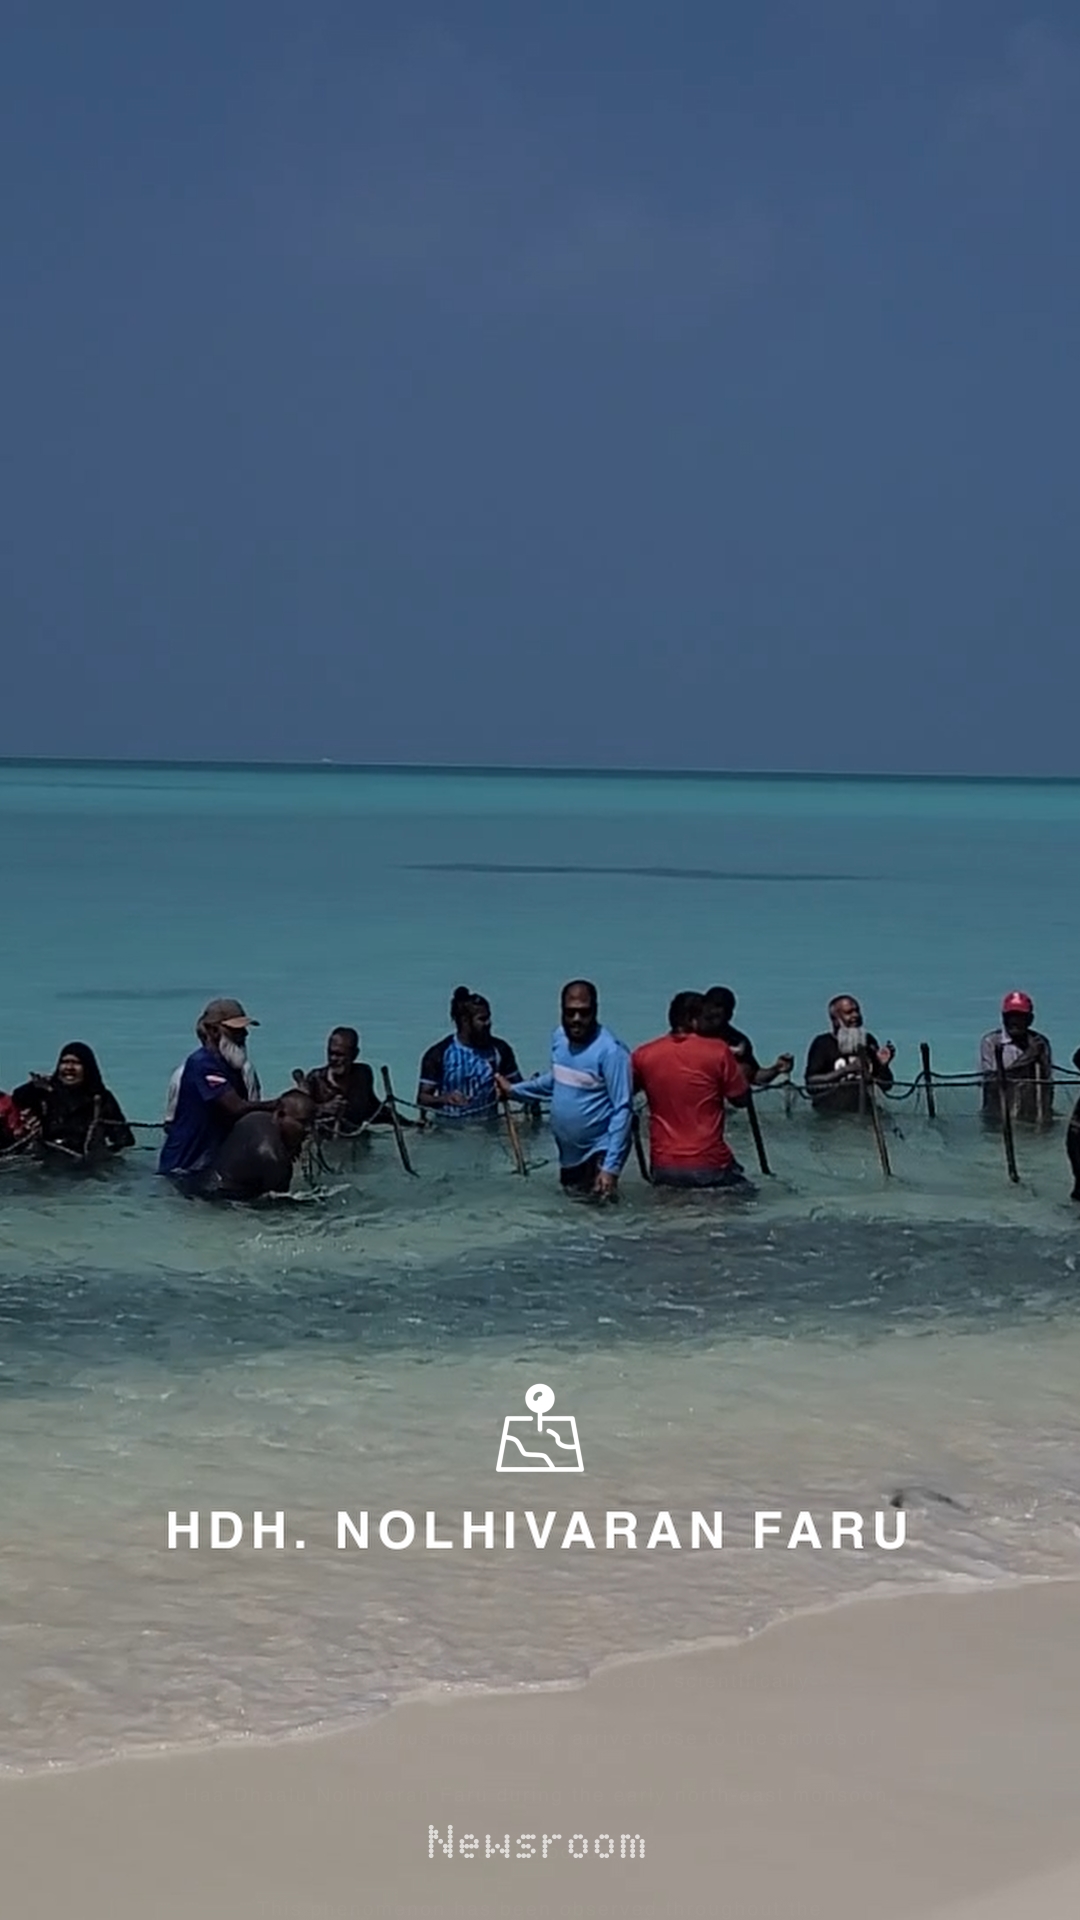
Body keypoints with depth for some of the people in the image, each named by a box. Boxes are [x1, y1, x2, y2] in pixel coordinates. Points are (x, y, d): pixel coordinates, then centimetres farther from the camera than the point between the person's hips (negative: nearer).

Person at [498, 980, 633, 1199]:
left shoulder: (610, 1051, -21)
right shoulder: (559, 1037, 3)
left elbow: (623, 1110, -21)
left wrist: (611, 1167, -24)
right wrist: (514, 1090, 19)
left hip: (598, 1154, -8)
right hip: (569, 1156, 8)